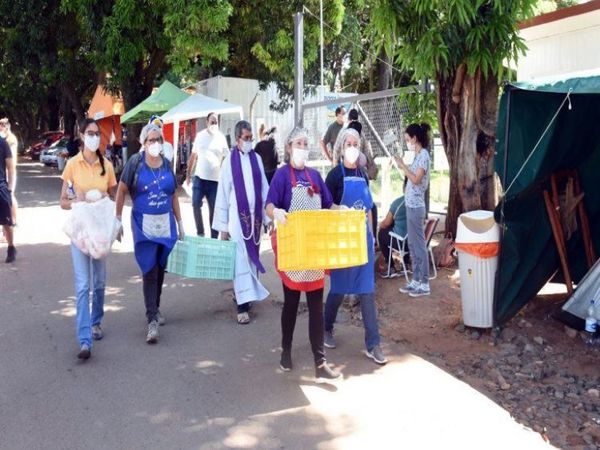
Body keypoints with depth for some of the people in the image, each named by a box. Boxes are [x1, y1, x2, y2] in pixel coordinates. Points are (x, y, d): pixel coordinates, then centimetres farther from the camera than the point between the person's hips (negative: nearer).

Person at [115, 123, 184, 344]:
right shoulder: (135, 162, -5)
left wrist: (180, 223, 13)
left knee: (160, 269, 13)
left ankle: (156, 307, 32)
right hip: (144, 224, -4)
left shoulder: (167, 164, 6)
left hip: (166, 224, 4)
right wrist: (118, 218, -2)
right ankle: (152, 320, -6)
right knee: (149, 271, -8)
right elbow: (122, 190, 0)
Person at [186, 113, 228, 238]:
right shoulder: (200, 135, 5)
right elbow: (193, 156, 11)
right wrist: (188, 174, 10)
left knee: (213, 208, 4)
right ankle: (200, 233, 11)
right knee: (196, 204, -4)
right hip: (199, 177, 1)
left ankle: (214, 237, 12)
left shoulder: (221, 138, 0)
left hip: (215, 179, -1)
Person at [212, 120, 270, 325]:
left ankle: (245, 295, 26)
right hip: (237, 216, -4)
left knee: (251, 257, 11)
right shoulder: (229, 161, -5)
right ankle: (242, 305, -6)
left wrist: (268, 215, 4)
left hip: (255, 215, 4)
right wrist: (222, 225, -5)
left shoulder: (256, 158, 7)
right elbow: (223, 193, -4)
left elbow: (264, 188, 9)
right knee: (240, 260, -7)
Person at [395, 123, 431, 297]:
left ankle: (424, 284, 3)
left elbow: (416, 180, -20)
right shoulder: (418, 155, 14)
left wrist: (403, 166, -14)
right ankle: (416, 281, 21)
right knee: (413, 245, 13)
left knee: (419, 246, -4)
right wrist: (404, 167, 14)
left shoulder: (423, 154, -13)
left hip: (416, 207, -10)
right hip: (411, 205, 10)